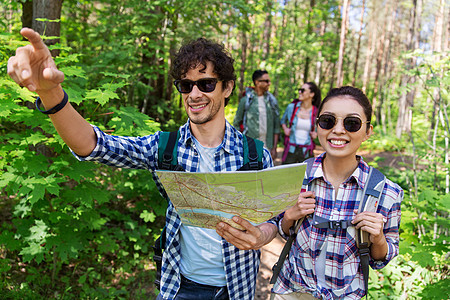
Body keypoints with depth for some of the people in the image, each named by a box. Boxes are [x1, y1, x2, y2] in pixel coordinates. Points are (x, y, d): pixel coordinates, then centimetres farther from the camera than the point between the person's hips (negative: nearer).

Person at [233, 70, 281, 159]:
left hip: (267, 148, 3)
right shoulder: (246, 100, -1)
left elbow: (276, 126, 9)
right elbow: (236, 124, 5)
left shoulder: (272, 100, 7)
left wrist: (274, 148, 4)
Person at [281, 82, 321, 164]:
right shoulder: (291, 107, -1)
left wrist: (316, 133, -2)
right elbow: (283, 121, 18)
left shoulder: (316, 112, -1)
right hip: (290, 150, 0)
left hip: (306, 152, 0)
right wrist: (285, 128, 0)